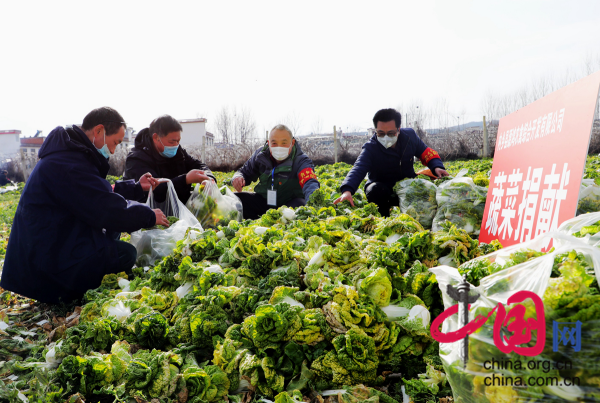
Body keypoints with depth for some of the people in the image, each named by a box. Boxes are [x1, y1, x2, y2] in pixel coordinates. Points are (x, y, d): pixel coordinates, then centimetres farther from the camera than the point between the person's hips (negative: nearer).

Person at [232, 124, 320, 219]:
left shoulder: (300, 161, -20)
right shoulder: (261, 155, -5)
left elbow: (310, 183, -39)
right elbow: (245, 172, 10)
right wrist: (238, 177, -18)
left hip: (289, 204, -4)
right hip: (264, 200, 4)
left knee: (300, 205, -39)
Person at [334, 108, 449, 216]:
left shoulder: (410, 136, -8)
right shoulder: (370, 148, -21)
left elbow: (426, 153, 3)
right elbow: (358, 169, -37)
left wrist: (436, 167, -20)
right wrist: (347, 190, -57)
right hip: (383, 189, -4)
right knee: (375, 190, -36)